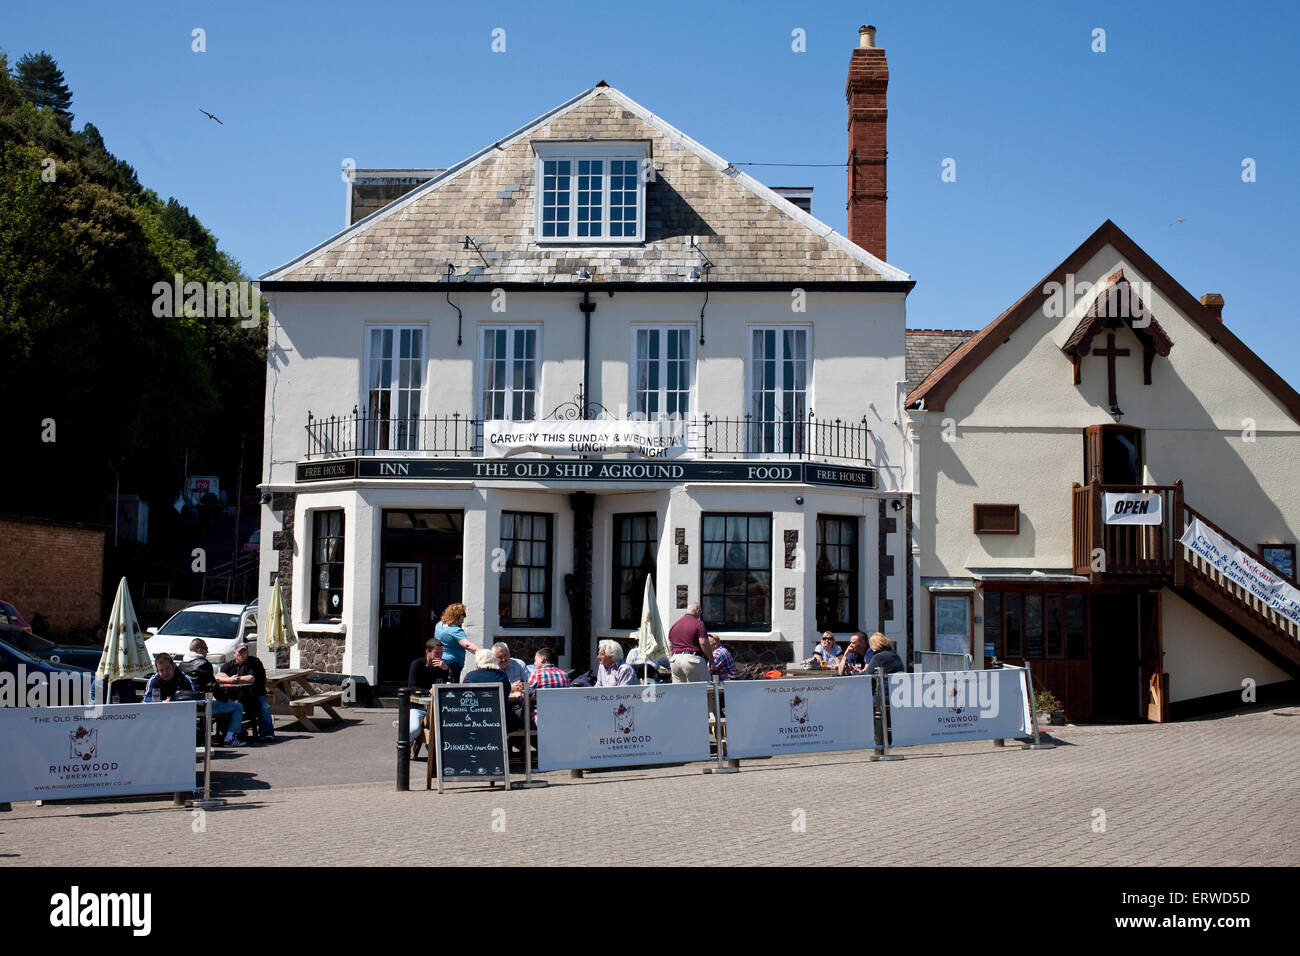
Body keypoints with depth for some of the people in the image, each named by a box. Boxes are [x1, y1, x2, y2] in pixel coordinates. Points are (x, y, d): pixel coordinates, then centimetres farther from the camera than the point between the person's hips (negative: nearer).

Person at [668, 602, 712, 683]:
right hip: (693, 659, -6)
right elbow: (703, 643, -12)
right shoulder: (698, 624, -5)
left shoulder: (674, 625, 15)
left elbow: (670, 646, 17)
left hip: (675, 659, 6)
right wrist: (711, 658, -3)